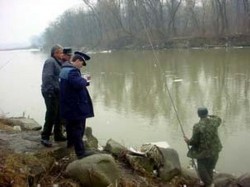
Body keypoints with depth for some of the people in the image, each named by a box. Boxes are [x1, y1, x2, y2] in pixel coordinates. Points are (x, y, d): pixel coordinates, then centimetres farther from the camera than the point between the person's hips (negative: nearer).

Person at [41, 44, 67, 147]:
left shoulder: (57, 62, 16)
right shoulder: (50, 61, -13)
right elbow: (47, 77, -21)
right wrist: (51, 91, -22)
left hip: (57, 93, 9)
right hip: (51, 93, -9)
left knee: (59, 114, 14)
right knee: (51, 115, -6)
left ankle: (58, 135, 25)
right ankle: (45, 137, 3)